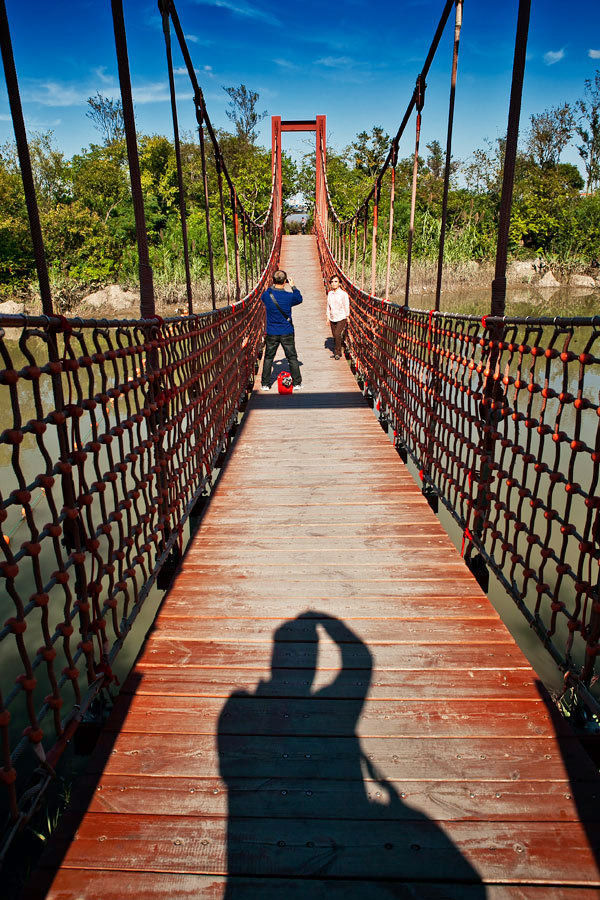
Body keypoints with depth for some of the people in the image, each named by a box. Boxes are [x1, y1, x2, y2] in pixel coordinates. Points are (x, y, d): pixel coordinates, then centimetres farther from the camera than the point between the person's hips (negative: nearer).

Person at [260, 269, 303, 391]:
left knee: (268, 358, 12)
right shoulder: (289, 296, -13)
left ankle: (265, 384, 15)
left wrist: (273, 286, 16)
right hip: (287, 333, -1)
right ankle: (297, 383, 15)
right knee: (292, 358, 10)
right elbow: (300, 299, 9)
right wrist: (293, 286, 16)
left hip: (271, 334, 1)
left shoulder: (266, 295, -9)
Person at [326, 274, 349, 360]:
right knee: (335, 336, 9)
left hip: (341, 318, -5)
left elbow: (346, 307, -3)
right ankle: (337, 352, 21)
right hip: (332, 318, 5)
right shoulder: (330, 294, 5)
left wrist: (347, 318, -2)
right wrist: (328, 318, 13)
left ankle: (337, 352, -5)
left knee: (337, 334, -17)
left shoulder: (343, 294, -9)